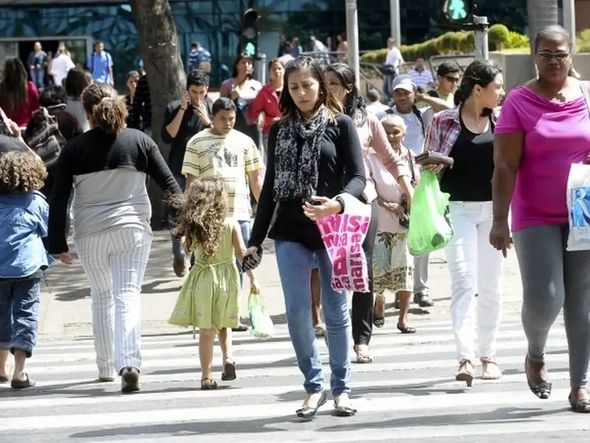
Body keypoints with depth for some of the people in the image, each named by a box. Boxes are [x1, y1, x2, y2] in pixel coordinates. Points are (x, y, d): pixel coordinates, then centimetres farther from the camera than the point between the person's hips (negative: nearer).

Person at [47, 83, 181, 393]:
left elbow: (58, 199, -2)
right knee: (128, 295, -4)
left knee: (101, 297, 17)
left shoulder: (74, 149, -2)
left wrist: (57, 243, 4)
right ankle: (129, 362, -23)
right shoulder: (139, 141, 0)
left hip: (90, 234, 1)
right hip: (132, 228, -1)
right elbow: (169, 184, 3)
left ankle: (106, 367, 24)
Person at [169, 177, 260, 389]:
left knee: (206, 330, 3)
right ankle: (227, 357, 1)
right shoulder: (231, 224, -8)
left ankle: (206, 376, 2)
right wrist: (252, 278, 0)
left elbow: (187, 247, 9)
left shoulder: (193, 227, -7)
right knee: (223, 324, 22)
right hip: (227, 277, 0)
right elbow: (242, 253, -6)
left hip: (202, 280, 0)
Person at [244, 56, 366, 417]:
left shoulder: (340, 125, 1)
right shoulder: (280, 131, 10)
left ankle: (341, 388, 14)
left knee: (336, 311, 4)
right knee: (297, 311, -4)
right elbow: (270, 186, 14)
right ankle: (314, 385, 8)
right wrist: (256, 239, 11)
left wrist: (337, 203, -26)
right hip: (291, 232, 2)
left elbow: (358, 176, -5)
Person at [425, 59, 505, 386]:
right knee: (463, 281, -14)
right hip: (458, 209, -4)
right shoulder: (444, 121, -3)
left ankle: (488, 354, 19)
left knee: (490, 284, 9)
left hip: (493, 209, 4)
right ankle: (465, 357, -21)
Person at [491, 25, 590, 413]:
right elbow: (505, 166, -7)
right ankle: (536, 354, 20)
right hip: (536, 218, -2)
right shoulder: (518, 102, -4)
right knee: (543, 298, -11)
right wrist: (500, 221, -13)